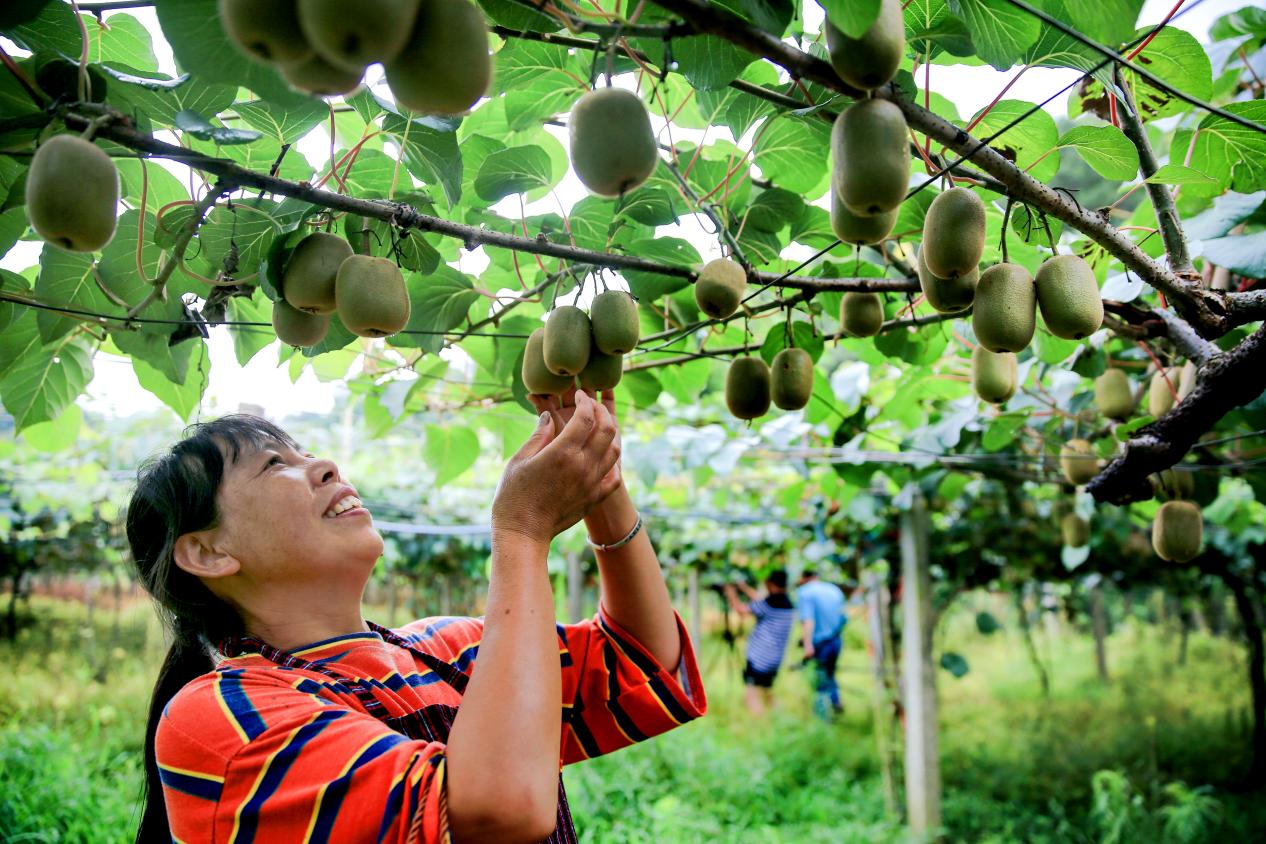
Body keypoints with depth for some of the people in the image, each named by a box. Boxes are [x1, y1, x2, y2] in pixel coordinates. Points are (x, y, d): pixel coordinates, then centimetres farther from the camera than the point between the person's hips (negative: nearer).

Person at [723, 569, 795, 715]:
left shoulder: (771, 603, -16)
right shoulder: (788, 604, 8)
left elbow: (740, 609, -11)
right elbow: (760, 600, 22)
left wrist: (731, 592, 5)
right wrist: (743, 586, 27)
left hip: (759, 659, -8)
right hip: (775, 660, 8)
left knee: (752, 694, -5)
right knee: (767, 693, 19)